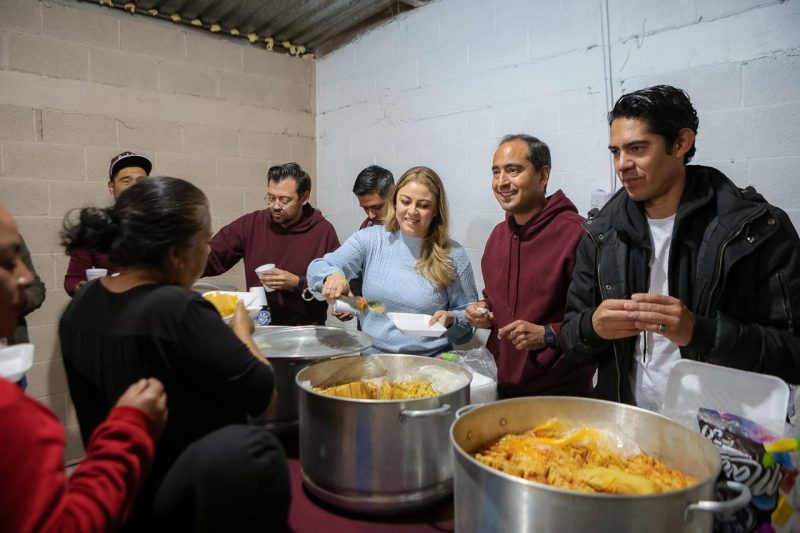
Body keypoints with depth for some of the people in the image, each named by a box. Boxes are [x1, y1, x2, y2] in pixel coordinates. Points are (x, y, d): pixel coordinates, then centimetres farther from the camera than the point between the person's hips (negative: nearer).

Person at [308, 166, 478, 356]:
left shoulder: (453, 255, -1)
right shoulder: (370, 239, 3)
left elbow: (470, 316, 9)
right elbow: (317, 268, -1)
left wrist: (450, 319, -12)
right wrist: (332, 276, -22)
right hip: (371, 355, 1)